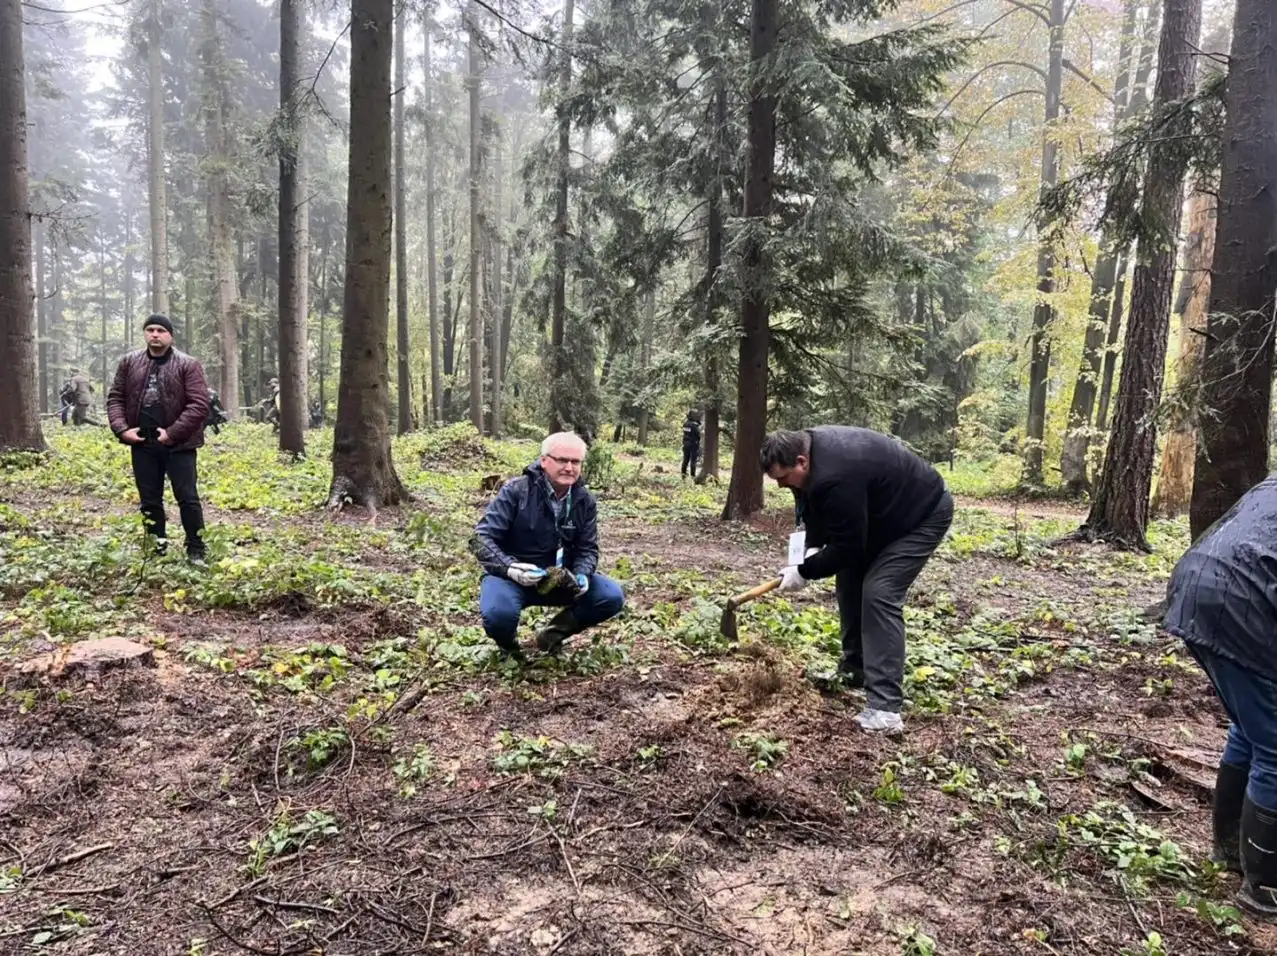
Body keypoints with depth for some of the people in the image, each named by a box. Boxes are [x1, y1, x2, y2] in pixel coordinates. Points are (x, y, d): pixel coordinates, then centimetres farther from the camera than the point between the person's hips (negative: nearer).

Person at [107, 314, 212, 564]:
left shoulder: (188, 365, -5)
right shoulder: (129, 362, 9)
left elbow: (199, 404, -11)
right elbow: (115, 397, 11)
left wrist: (173, 432, -16)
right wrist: (122, 429, -4)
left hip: (177, 444, -4)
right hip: (142, 444, 4)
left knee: (187, 498, -1)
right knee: (149, 501, 12)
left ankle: (196, 550, 9)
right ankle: (157, 549, 24)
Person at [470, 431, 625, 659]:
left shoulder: (585, 500, -2)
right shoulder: (516, 491, -15)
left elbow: (588, 548, 3)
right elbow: (481, 538, -18)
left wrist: (581, 576, -20)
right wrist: (511, 568, -35)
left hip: (561, 577, 4)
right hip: (512, 576, -4)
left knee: (612, 597, -14)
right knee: (498, 613, -36)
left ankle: (555, 632, 9)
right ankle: (508, 644, 3)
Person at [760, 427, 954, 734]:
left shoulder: (835, 476, -36)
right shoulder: (809, 445, -7)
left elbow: (846, 547, -28)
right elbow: (814, 506, 5)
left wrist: (805, 571, -16)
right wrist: (811, 546, -10)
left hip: (923, 513, -10)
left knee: (879, 593, -20)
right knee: (850, 580, 11)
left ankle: (885, 708, -22)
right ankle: (854, 669, 25)